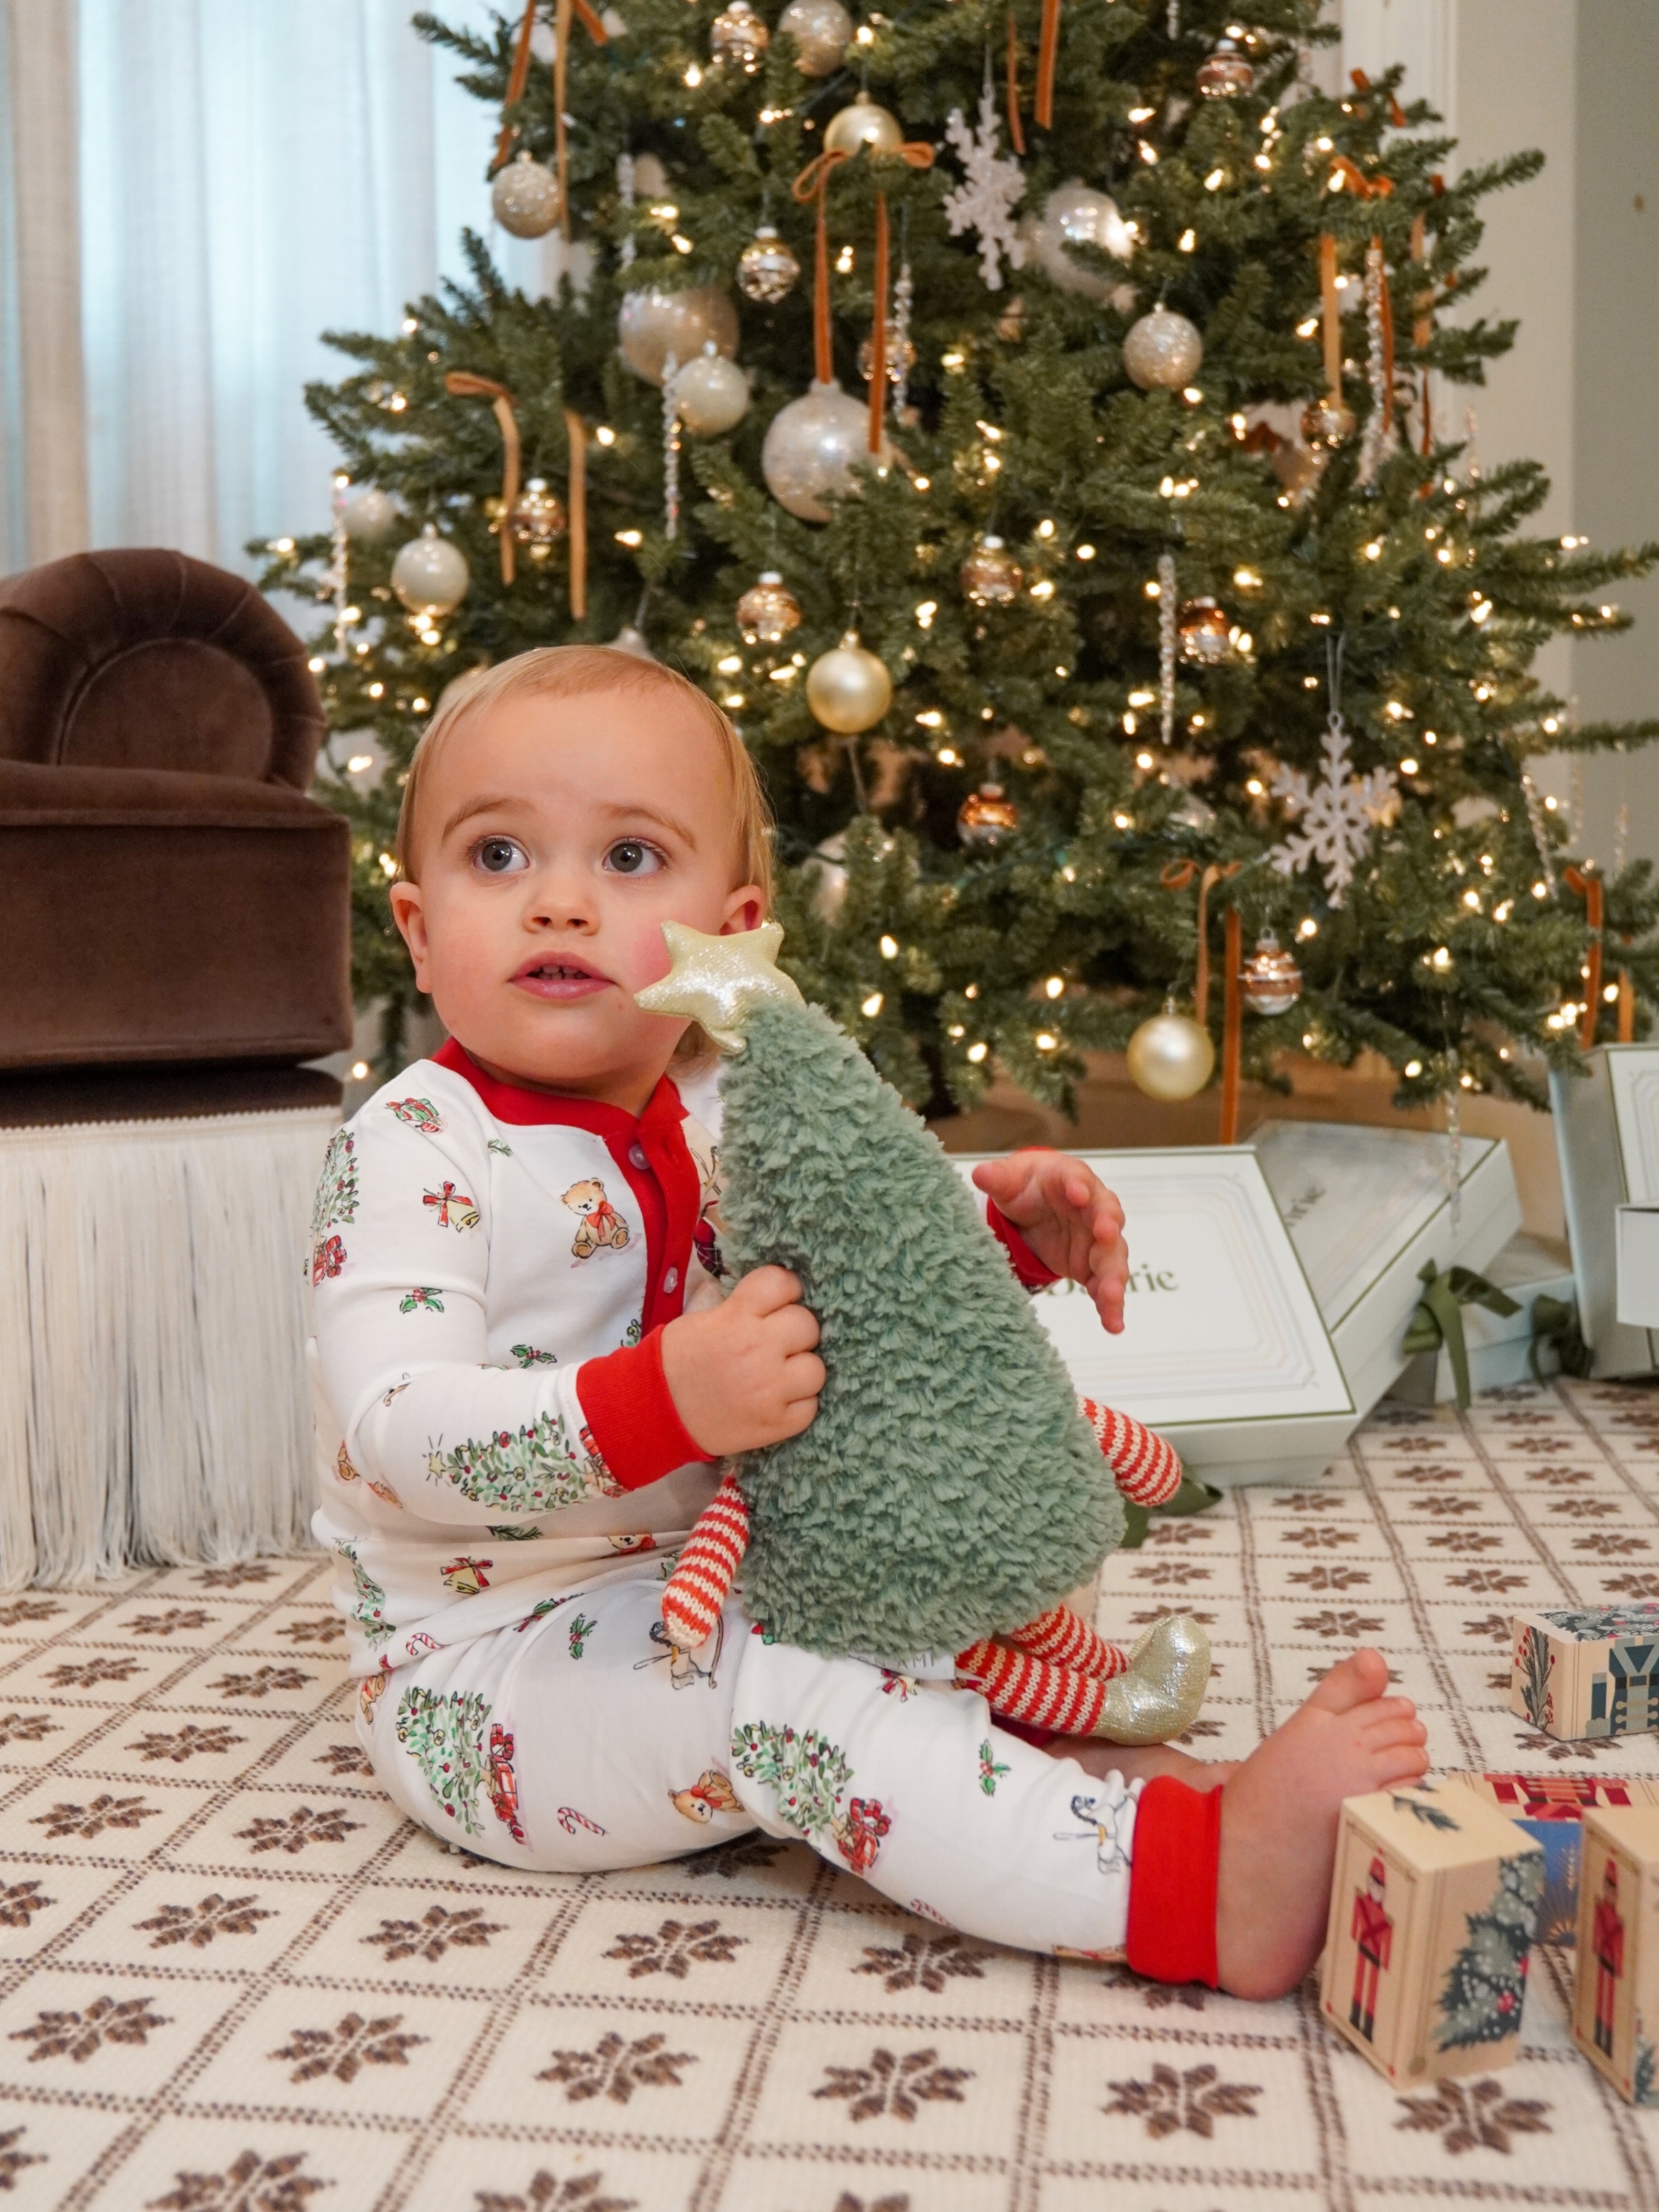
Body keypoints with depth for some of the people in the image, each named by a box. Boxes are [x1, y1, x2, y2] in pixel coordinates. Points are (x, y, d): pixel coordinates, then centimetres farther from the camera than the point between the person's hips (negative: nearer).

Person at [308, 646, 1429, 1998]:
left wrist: (1000, 1232, -4)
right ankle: (1200, 1887, -32)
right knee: (774, 1682, -28)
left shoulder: (719, 1116, 4)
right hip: (491, 1664, -8)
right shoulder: (414, 1152, -18)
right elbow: (396, 1431, -30)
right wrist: (664, 1405, -44)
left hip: (705, 1597, 9)